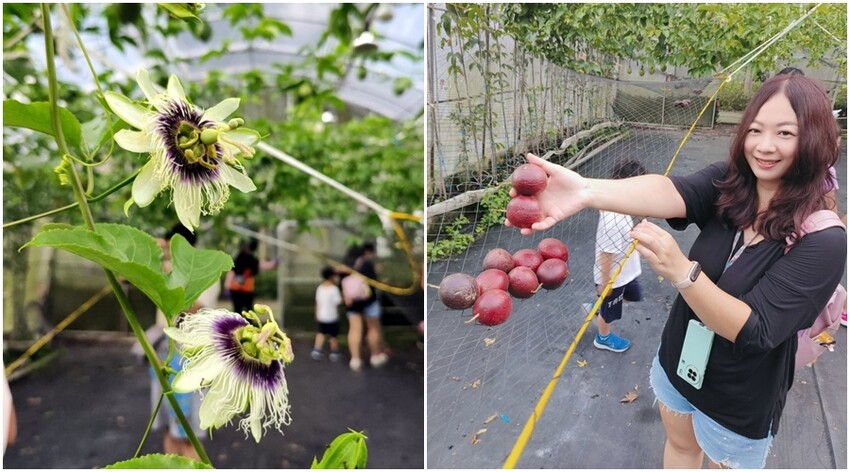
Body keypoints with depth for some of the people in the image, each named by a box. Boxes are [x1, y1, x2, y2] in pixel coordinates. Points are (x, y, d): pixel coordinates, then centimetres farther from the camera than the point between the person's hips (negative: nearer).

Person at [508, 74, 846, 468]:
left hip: (737, 402, -4)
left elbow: (754, 331, -30)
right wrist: (588, 191, -55)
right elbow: (670, 191, -35)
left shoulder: (823, 240, -25)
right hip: (678, 363, 4)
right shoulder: (726, 184, -13)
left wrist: (680, 270, -46)